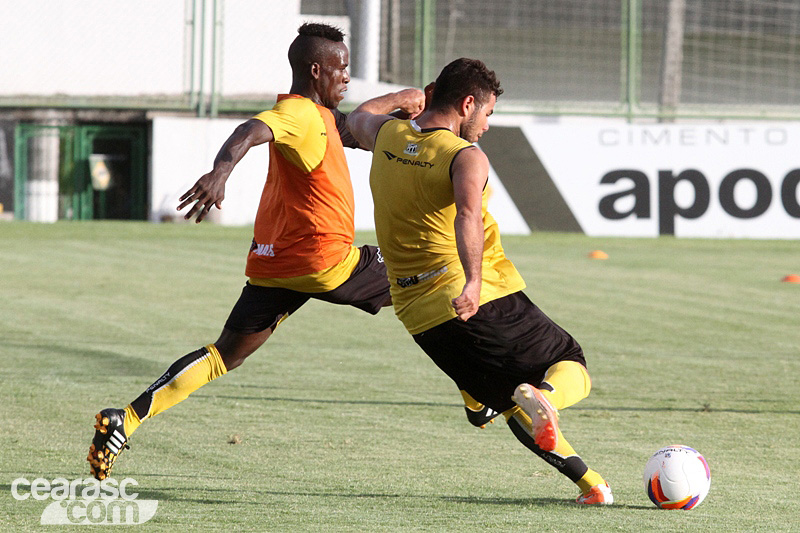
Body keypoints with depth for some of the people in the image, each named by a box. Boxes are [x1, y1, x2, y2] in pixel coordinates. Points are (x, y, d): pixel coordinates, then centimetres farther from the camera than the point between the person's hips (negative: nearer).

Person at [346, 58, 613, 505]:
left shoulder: (389, 136, 8)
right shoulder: (467, 157, -11)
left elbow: (360, 117, 34)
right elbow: (468, 215, -32)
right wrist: (473, 281, -45)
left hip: (419, 316, 6)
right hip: (483, 301, -6)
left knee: (510, 403, 16)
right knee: (572, 368, 6)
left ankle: (588, 481, -1)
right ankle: (542, 396, -30)